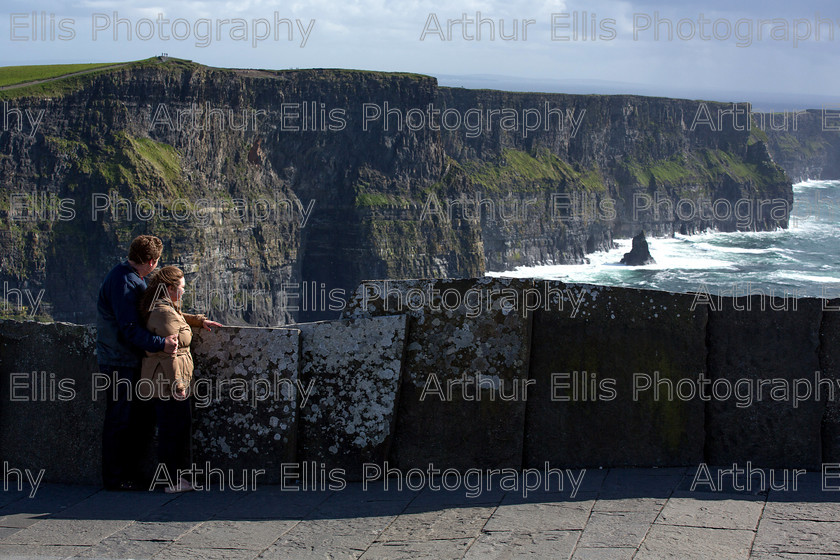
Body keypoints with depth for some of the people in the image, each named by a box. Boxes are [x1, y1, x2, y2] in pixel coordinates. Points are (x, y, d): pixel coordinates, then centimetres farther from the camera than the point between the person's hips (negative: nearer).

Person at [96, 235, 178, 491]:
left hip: (132, 361, 10)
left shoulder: (135, 279, 14)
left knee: (137, 420, 14)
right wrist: (161, 344, -32)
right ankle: (115, 478, 5)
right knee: (120, 421, -3)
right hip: (120, 362, -10)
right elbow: (130, 330, -25)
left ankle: (132, 474, 22)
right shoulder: (121, 282, -19)